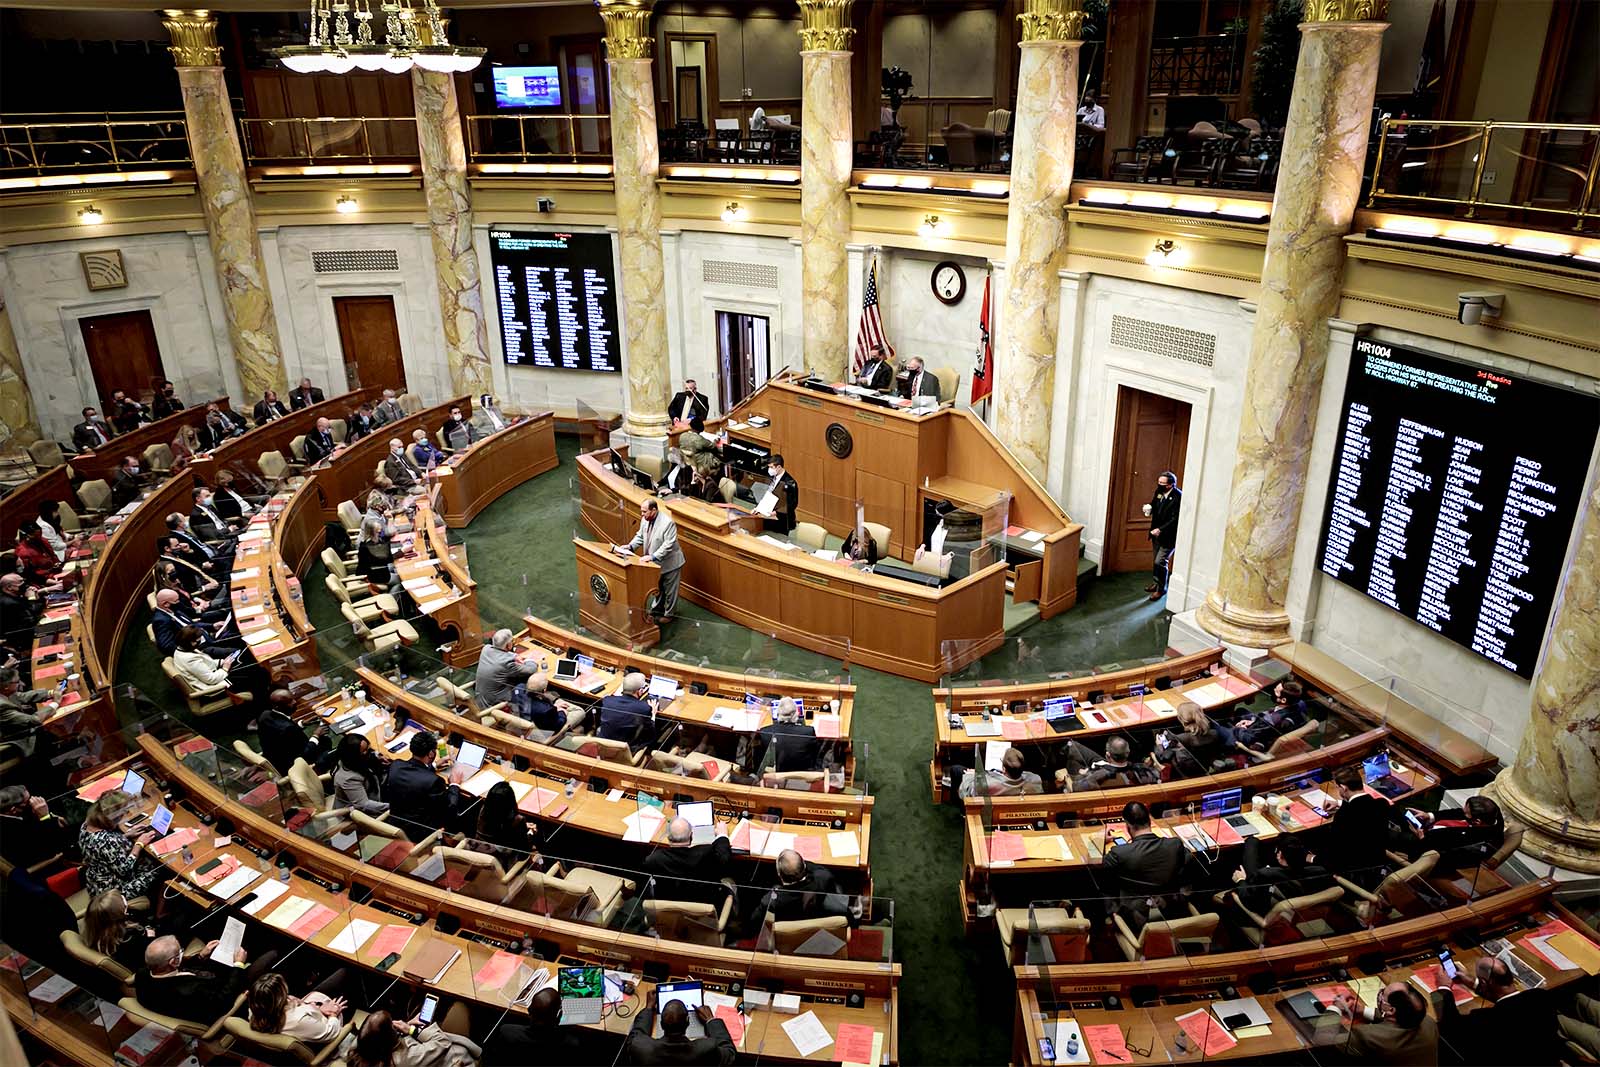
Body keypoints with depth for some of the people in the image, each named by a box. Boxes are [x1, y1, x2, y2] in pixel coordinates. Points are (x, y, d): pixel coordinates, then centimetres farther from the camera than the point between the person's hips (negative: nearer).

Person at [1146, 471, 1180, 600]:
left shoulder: (1178, 497, -23)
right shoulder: (1159, 491, -1)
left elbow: (1175, 519, -24)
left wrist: (1160, 529, -28)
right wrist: (1149, 508, -9)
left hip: (1168, 536, -7)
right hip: (1157, 533, 7)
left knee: (1160, 562, -7)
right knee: (1157, 560, 20)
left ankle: (1161, 589, 10)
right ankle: (1156, 583, 37)